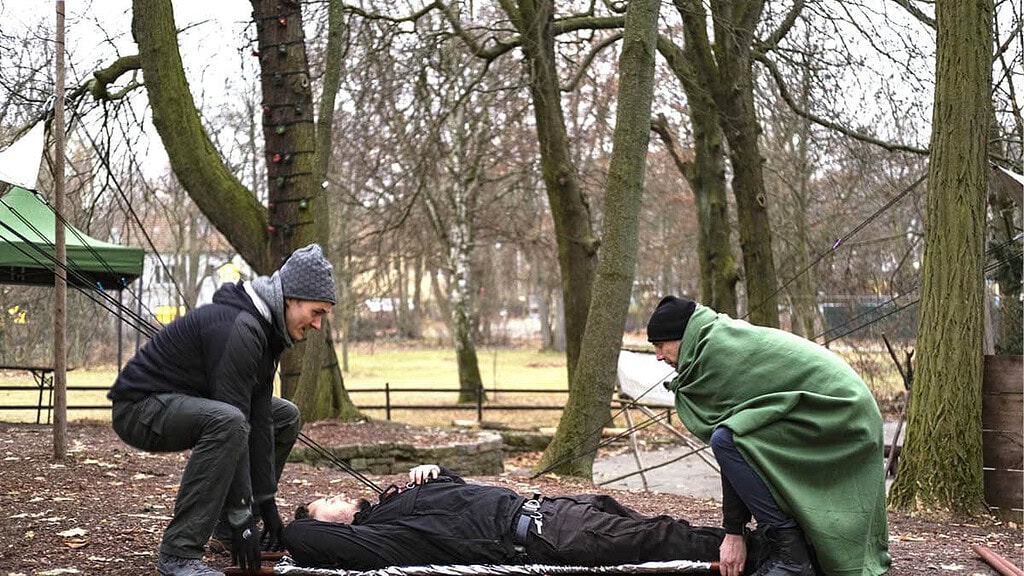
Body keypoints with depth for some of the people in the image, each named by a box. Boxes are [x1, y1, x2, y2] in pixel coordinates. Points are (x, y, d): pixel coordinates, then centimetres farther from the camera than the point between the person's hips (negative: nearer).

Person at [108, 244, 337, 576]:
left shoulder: (267, 329, 3)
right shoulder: (238, 327, -27)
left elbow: (259, 419, 3)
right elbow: (233, 419, -28)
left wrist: (266, 504, 1)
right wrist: (240, 517, -26)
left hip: (181, 403, 10)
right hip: (139, 407, -10)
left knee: (284, 417, 12)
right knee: (227, 422, -36)